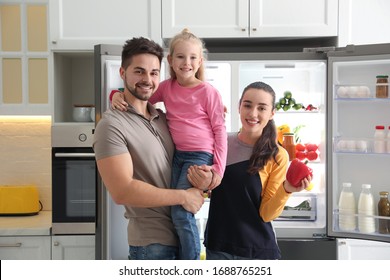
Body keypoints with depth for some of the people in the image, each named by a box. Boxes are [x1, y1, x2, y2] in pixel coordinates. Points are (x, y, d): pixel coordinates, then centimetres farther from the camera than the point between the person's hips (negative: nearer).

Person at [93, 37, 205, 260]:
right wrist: (183, 196, -16)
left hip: (183, 235, 7)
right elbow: (122, 191, -23)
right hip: (152, 242, -7)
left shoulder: (163, 118, 8)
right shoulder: (112, 124, -15)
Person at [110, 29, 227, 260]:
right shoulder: (167, 87, 6)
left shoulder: (208, 92, -7)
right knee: (178, 212, 5)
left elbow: (220, 130, -5)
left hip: (200, 156, -5)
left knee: (182, 212, -13)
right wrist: (118, 95, -4)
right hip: (176, 155, 6)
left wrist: (219, 168, -10)